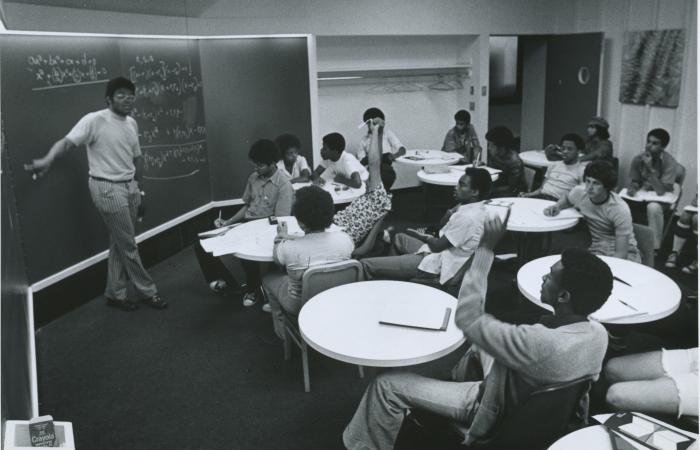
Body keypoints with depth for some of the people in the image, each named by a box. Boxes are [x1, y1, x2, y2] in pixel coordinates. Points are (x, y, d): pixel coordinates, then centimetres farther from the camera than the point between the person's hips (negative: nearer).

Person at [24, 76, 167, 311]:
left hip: (129, 187, 7)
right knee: (128, 245, 1)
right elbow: (66, 142, -22)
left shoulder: (132, 123, 9)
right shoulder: (95, 120, -13)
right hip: (108, 188, -7)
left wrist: (138, 186, 18)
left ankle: (115, 293, 23)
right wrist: (47, 160, -40)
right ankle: (147, 291, 13)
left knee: (120, 244, 12)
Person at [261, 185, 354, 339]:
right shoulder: (344, 239, -21)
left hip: (300, 306, -4)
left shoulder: (289, 248, -30)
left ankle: (282, 330, 37)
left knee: (268, 278, 25)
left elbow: (277, 257, -3)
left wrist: (281, 237, 16)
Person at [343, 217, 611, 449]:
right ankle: (456, 381, 52)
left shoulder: (540, 344, -42)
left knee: (387, 386, -6)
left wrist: (486, 249, -31)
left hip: (501, 416, -7)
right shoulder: (599, 334, -17)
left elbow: (467, 318, -32)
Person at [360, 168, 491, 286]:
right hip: (442, 253, 11)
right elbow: (443, 224, 16)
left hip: (438, 266, -11)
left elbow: (437, 246, -18)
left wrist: (425, 237, 1)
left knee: (366, 265, -13)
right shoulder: (470, 207, 3)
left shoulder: (468, 217, -27)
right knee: (398, 237, 33)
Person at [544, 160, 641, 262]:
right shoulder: (579, 193, -6)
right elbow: (566, 199, 22)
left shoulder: (620, 209, -20)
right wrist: (556, 206, 1)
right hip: (598, 250, 4)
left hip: (625, 254, -4)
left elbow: (621, 254, -21)